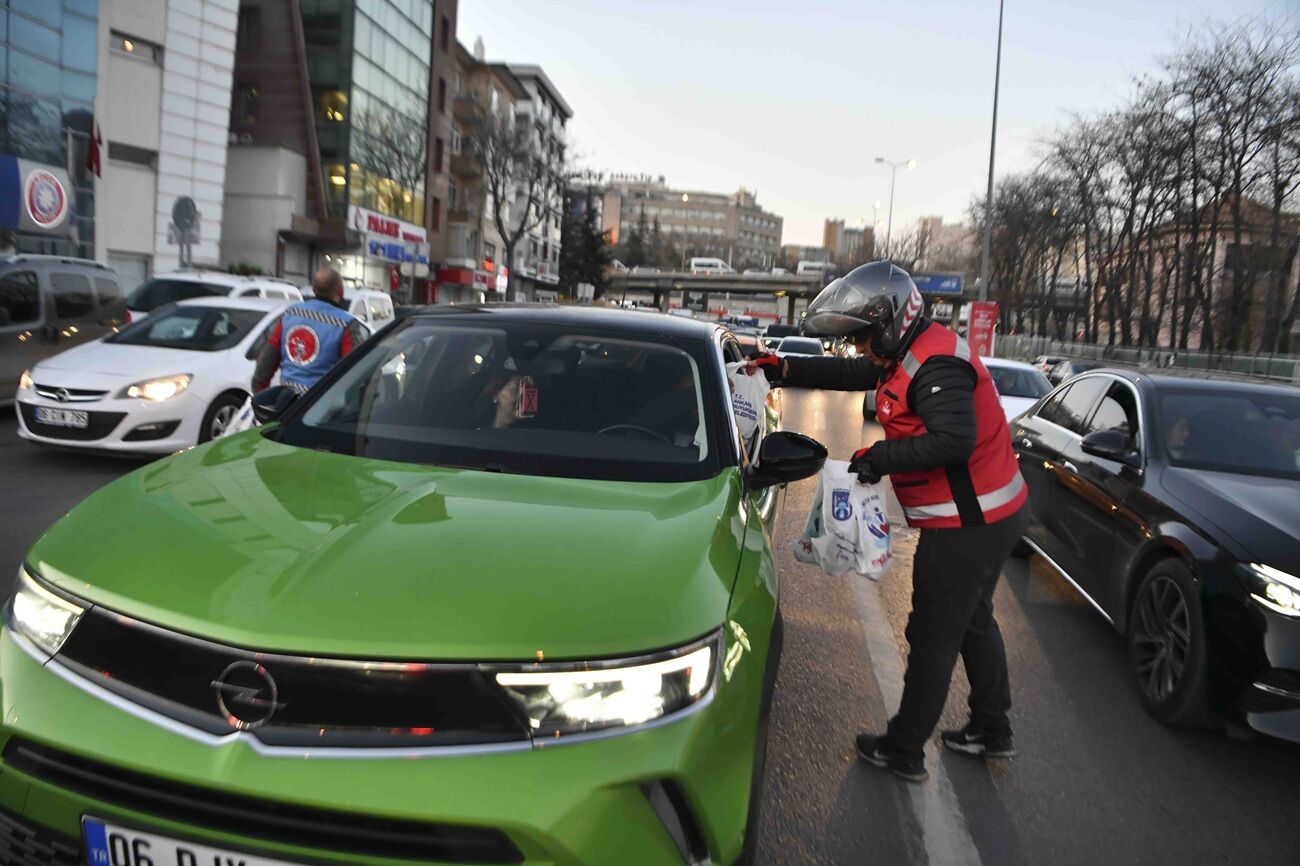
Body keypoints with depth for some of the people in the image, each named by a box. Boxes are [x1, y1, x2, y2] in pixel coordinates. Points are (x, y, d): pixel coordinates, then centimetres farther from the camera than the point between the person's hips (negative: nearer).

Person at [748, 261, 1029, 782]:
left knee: (933, 639, 2)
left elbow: (953, 440, -35)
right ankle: (992, 730, 40)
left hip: (967, 525, -11)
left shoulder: (936, 365, -23)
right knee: (972, 622, 24)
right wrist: (782, 369, 11)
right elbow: (847, 374, 18)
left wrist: (879, 458, -26)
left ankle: (904, 751, 17)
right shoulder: (908, 354, 10)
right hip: (988, 516, 11)